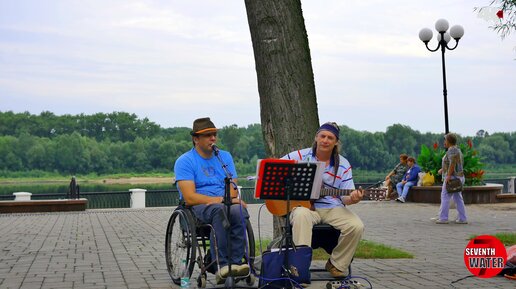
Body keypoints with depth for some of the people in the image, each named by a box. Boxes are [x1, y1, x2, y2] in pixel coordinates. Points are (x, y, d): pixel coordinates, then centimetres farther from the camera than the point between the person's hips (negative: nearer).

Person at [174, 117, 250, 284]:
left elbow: (233, 191, 7)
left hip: (224, 204, 4)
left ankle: (235, 263, -35)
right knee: (219, 210, -38)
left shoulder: (225, 157, 15)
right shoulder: (184, 161, -1)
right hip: (197, 207, -3)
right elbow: (190, 198, -12)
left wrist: (225, 199, -17)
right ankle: (222, 265, -40)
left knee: (238, 210, -33)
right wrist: (221, 199, -20)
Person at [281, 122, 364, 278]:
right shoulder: (300, 156, 3)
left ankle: (336, 265, 2)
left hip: (333, 208, 3)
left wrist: (353, 199, -21)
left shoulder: (343, 165, 6)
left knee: (356, 226, -23)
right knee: (301, 216, -39)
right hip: (304, 205, -2)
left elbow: (345, 197, 3)